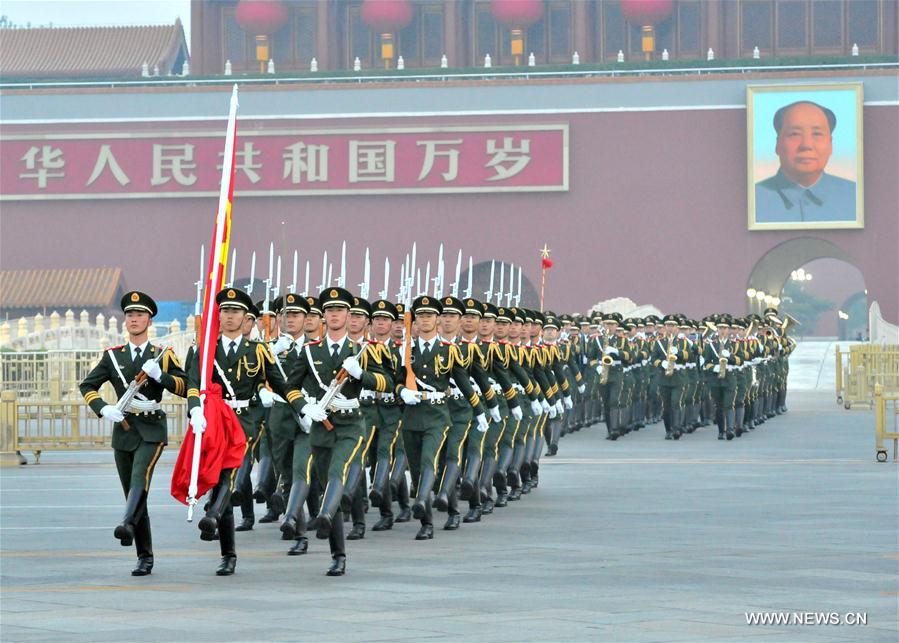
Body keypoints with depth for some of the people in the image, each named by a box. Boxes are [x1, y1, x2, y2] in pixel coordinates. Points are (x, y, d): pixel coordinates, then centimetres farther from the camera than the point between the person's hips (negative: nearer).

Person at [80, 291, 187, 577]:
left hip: (152, 429, -3)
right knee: (131, 490, 4)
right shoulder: (112, 356, 11)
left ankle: (128, 524, -50)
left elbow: (186, 387, 0)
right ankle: (145, 558, 9)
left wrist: (159, 374, -15)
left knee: (140, 477, -28)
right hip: (123, 430, 3)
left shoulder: (163, 355, 5)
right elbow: (87, 386, 11)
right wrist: (103, 409, -7)